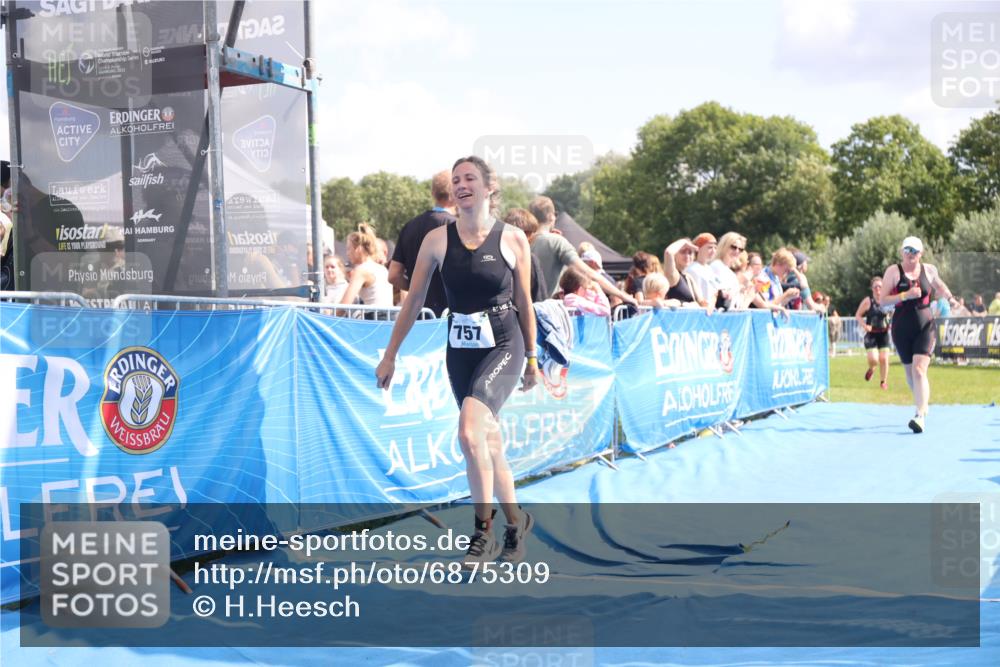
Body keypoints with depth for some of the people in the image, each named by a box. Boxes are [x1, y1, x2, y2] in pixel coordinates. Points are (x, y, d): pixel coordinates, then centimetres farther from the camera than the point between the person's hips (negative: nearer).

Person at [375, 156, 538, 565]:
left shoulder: (513, 239, -4)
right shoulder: (437, 240, -1)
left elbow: (524, 302, 5)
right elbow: (414, 300, 5)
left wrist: (531, 356, 11)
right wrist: (390, 355, 6)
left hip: (504, 347, -3)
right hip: (459, 350, 3)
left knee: (469, 431, -23)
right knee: (488, 442, 11)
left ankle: (483, 531, -8)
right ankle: (515, 521, 31)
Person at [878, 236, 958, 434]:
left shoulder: (929, 270, 3)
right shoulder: (894, 271, -3)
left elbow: (940, 286, 26)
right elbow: (882, 300, -10)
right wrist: (906, 295, -21)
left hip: (924, 326, -1)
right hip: (901, 328, 1)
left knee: (919, 370, -17)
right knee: (910, 372, 12)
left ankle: (920, 416, -24)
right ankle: (923, 404, 39)